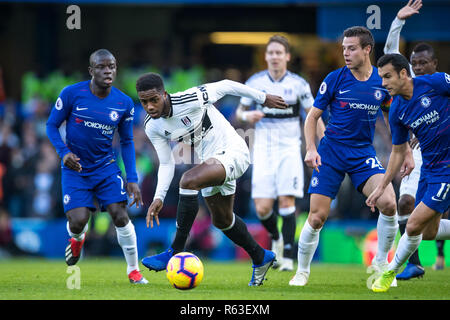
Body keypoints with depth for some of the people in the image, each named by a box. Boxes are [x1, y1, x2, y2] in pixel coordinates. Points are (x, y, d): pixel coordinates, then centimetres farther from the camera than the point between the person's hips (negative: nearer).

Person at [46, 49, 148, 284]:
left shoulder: (124, 103, -3)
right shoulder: (72, 94, -11)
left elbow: (127, 141, 7)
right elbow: (52, 125, -1)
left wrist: (132, 179, 0)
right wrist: (63, 152, -18)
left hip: (106, 166, 2)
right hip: (75, 168, -2)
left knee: (120, 216, -12)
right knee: (78, 220, -16)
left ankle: (133, 270, 6)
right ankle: (77, 238, 24)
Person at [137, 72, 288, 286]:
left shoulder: (189, 100, -25)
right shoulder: (152, 127, -5)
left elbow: (225, 86, -12)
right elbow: (166, 164, 3)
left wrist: (263, 98, 0)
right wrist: (158, 198, -10)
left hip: (233, 152, -8)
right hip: (211, 161, 8)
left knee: (188, 181, -31)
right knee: (221, 220, 19)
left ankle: (176, 251, -24)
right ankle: (261, 258, 44)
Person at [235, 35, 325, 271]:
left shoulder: (298, 84, -1)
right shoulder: (255, 82, 3)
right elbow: (240, 112, 14)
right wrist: (247, 115, -9)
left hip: (289, 149, -1)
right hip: (263, 150, 1)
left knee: (286, 201, -14)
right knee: (262, 208, -8)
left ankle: (288, 257, -7)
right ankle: (276, 238, 24)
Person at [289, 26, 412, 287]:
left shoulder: (383, 81, 1)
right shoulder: (335, 79, -5)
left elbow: (391, 117, 17)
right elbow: (313, 116, 3)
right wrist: (311, 149, -10)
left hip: (364, 153, 1)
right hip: (332, 151, -1)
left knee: (388, 203, -21)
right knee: (317, 217, -8)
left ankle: (381, 263, 1)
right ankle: (302, 272, 16)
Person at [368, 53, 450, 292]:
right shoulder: (397, 111, 1)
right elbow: (399, 151, 12)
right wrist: (381, 187, 12)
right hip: (429, 169, 6)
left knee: (414, 226, -8)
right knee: (429, 233, 9)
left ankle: (390, 272, 12)